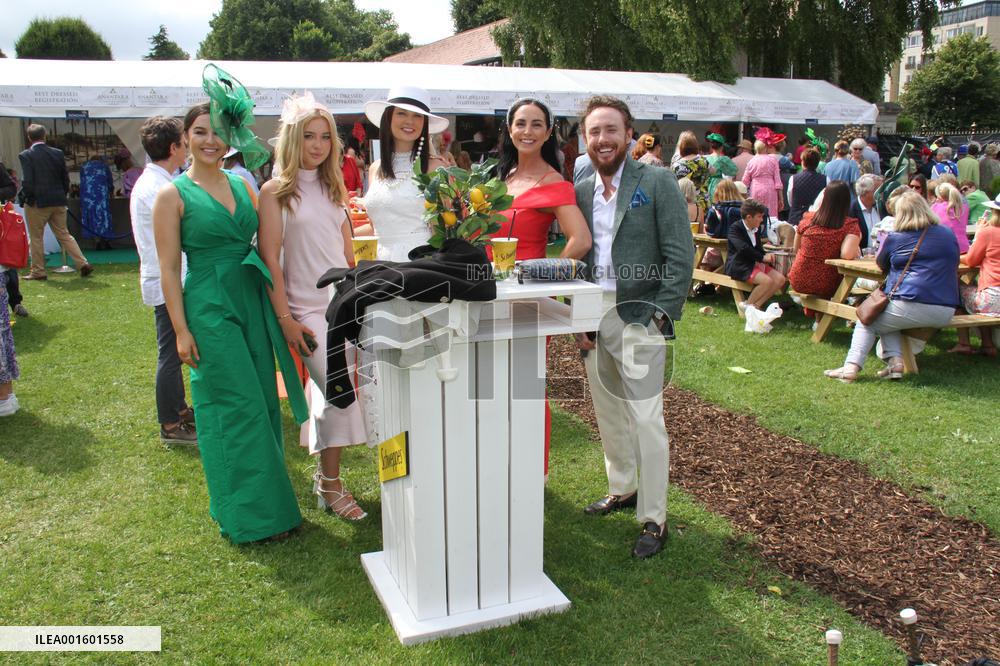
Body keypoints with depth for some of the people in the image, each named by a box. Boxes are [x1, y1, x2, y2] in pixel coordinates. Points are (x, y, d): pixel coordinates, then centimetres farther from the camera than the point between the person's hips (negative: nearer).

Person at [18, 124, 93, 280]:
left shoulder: (26, 155, -11)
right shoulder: (57, 153, 1)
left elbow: (27, 181, -15)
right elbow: (65, 178, 4)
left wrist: (26, 197, 1)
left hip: (37, 203, -4)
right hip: (58, 202, 4)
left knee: (36, 237, 8)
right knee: (64, 234, 13)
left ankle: (37, 271, 13)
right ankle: (83, 263, 5)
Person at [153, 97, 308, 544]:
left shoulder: (241, 186, 11)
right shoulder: (173, 195, -4)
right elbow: (169, 269, -5)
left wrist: (277, 304, 9)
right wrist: (181, 330, -11)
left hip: (253, 301, 6)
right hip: (209, 307, -5)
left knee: (264, 402, 10)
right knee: (237, 408, -3)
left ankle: (270, 499, 24)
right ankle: (249, 514, 10)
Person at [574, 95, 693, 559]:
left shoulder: (657, 182, -7)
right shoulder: (581, 191, 9)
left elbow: (680, 254, -9)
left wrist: (662, 314, -15)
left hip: (638, 315, -6)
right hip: (594, 314, 6)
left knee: (645, 418, -3)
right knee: (607, 411, 16)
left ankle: (653, 519, 8)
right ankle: (622, 489, 35)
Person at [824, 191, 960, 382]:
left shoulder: (895, 239, 0)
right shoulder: (949, 235, 12)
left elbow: (881, 264, 18)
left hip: (912, 305, -5)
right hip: (946, 312, 6)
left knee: (866, 323, 15)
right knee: (887, 319, 28)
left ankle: (851, 367, -1)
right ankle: (895, 362, 9)